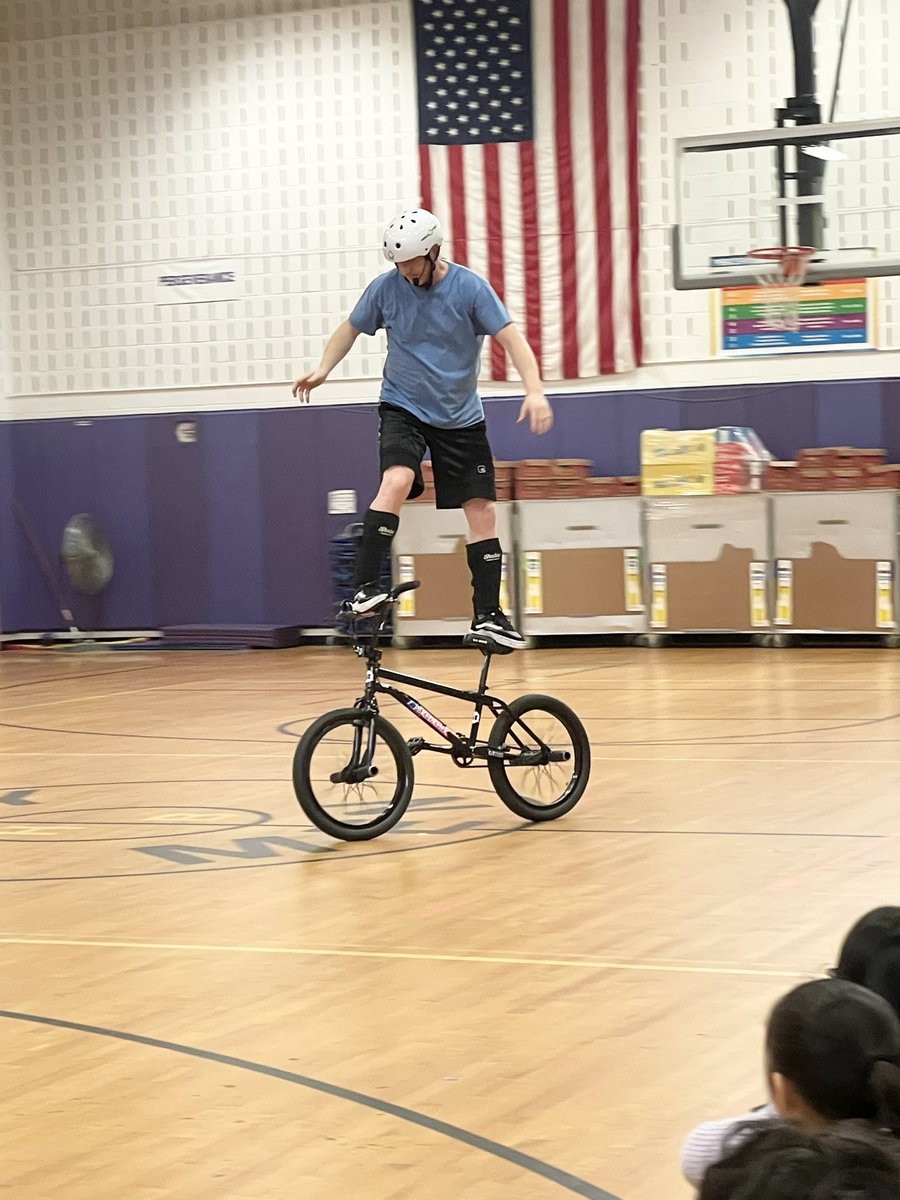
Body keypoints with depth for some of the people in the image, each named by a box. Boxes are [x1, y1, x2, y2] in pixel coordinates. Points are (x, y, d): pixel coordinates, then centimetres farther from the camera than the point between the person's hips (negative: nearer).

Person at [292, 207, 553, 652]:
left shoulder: (469, 287, -12)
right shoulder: (386, 287, -7)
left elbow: (511, 337, -17)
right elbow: (351, 327, 9)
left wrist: (534, 390, -31)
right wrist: (324, 368, -8)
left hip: (460, 418, 1)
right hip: (403, 408, -1)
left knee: (481, 511, -3)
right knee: (397, 481, -28)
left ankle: (487, 616, 4)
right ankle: (364, 588, -26)